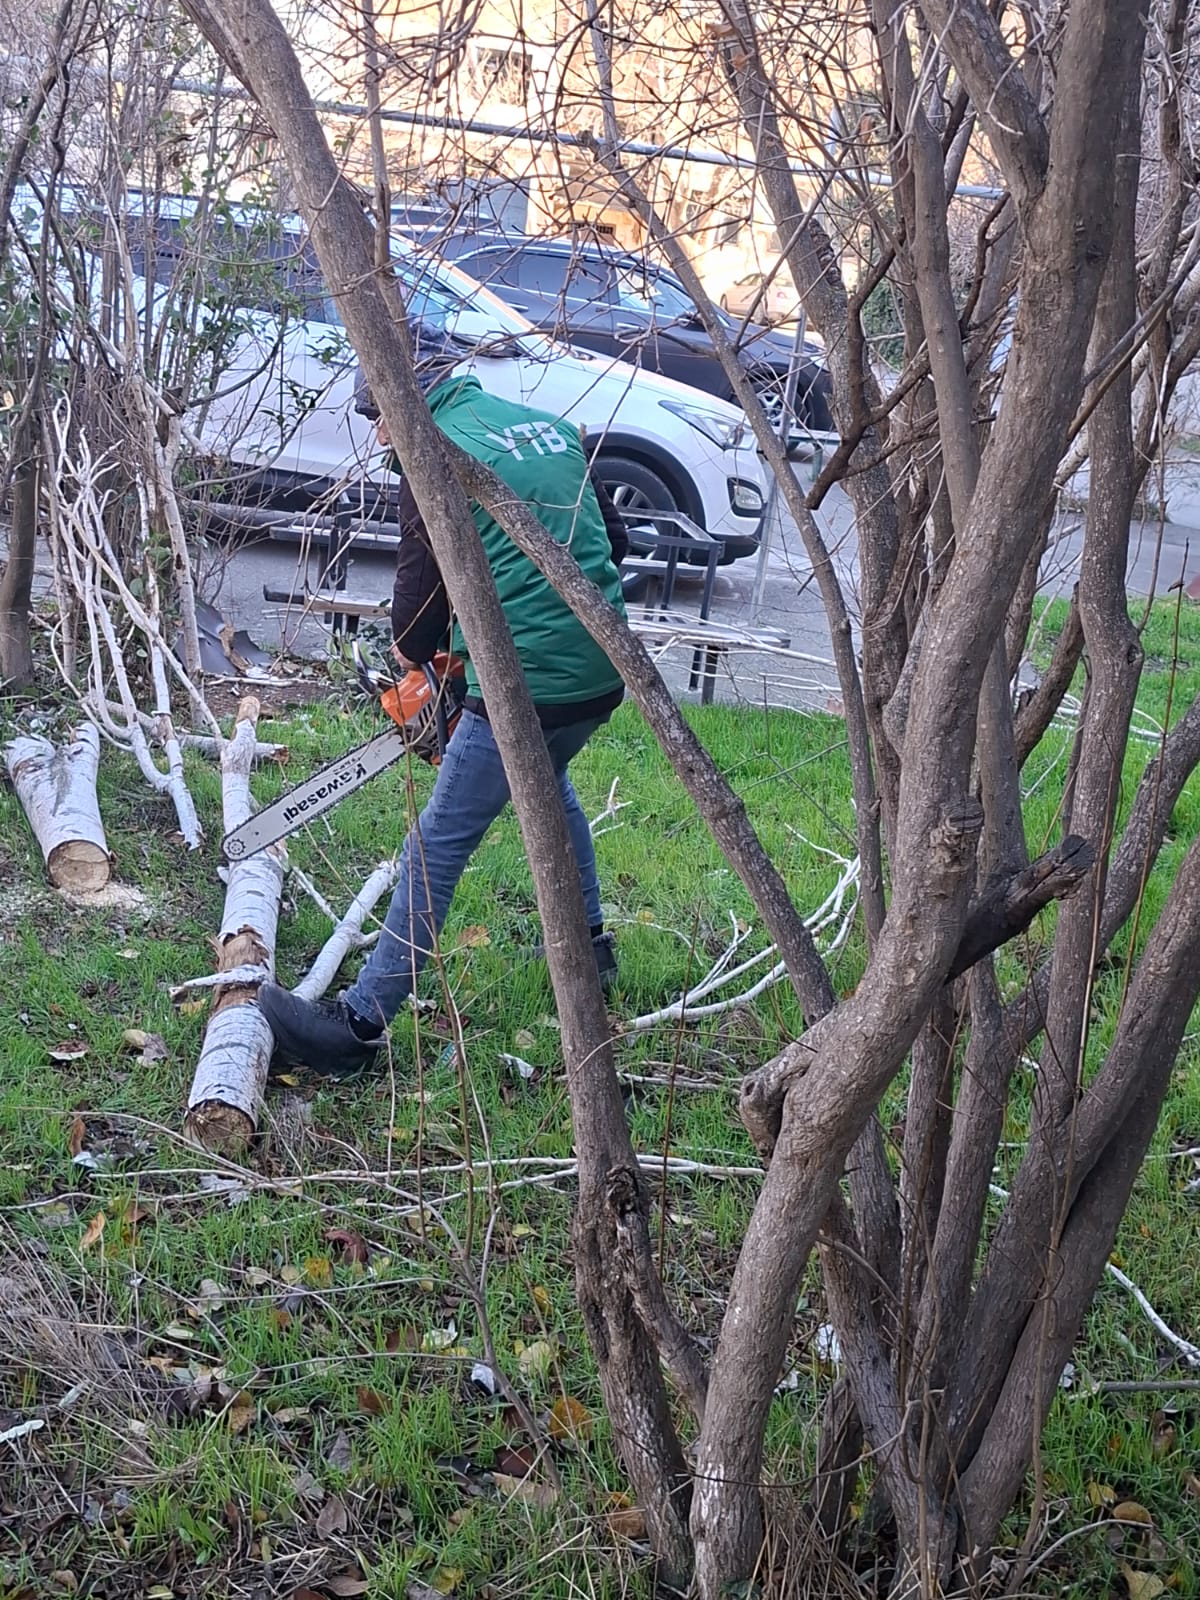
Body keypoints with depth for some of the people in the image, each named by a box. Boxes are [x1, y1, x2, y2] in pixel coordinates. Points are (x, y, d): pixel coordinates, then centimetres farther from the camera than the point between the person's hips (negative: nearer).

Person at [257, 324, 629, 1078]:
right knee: (548, 787, 34)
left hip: (525, 686, -8)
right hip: (603, 673, 8)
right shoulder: (552, 426, 13)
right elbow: (613, 540, 19)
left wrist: (414, 649, 15)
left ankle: (360, 1025, -1)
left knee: (439, 849, -3)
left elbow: (423, 586, -5)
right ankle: (590, 944, 45)